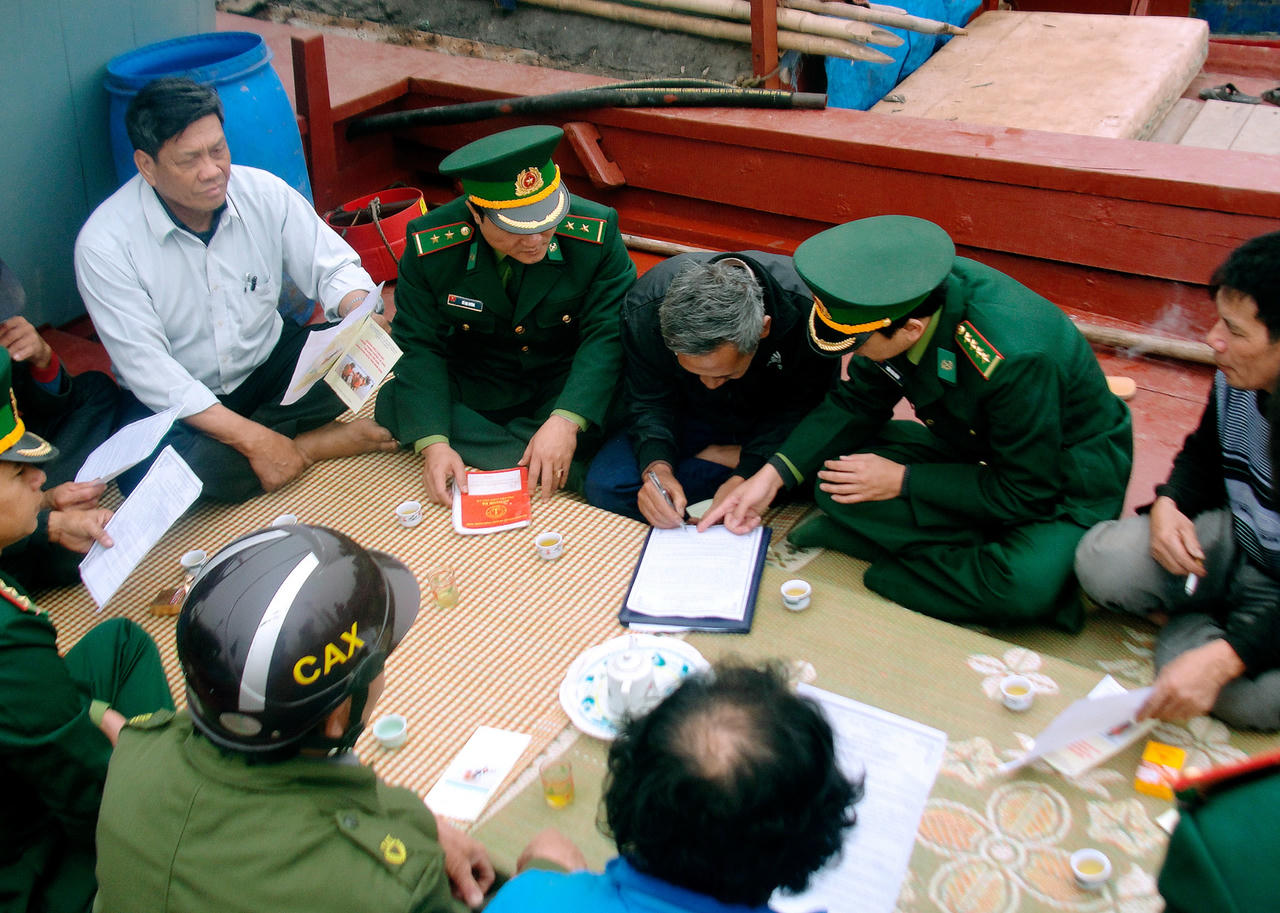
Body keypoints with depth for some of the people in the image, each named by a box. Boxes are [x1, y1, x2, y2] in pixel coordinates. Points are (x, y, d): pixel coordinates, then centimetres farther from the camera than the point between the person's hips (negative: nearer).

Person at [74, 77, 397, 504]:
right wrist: (252, 438, -30)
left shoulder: (263, 192, -10)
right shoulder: (105, 244, -20)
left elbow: (333, 268, -3)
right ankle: (319, 444, -16)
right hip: (175, 398, -2)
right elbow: (146, 369, -23)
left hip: (268, 362, 3)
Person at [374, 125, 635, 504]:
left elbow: (606, 335, -21)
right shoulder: (429, 245, -18)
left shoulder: (596, 232, -21)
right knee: (393, 407, -22)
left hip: (568, 387, -1)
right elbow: (420, 345, -14)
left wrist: (566, 420, -36)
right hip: (472, 385, 2)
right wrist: (433, 444, -28)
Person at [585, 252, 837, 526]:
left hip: (772, 428, 0)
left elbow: (798, 409, -20)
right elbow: (649, 403, -16)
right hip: (693, 421, 0)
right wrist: (656, 468, -35)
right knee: (605, 485, -21)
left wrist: (746, 477, -33)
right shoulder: (644, 308, -28)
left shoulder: (805, 308, -33)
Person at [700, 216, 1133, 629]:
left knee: (1024, 584, -37)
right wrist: (773, 473, -14)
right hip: (976, 447, 7)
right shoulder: (902, 296, -18)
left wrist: (904, 482, -22)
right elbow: (858, 402, -3)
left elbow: (1028, 493, -27)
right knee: (837, 480, -15)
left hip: (1064, 476, -6)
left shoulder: (1015, 360, -38)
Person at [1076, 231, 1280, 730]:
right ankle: (1213, 616, 5)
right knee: (1101, 562, -21)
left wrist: (1222, 658, -40)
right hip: (1237, 542, 5)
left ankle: (1189, 629, 1)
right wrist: (1167, 505, -9)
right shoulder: (1236, 381, -10)